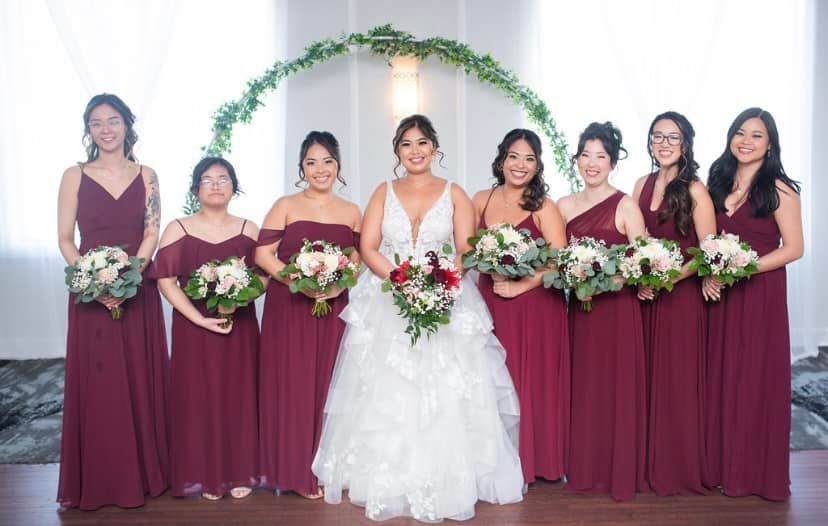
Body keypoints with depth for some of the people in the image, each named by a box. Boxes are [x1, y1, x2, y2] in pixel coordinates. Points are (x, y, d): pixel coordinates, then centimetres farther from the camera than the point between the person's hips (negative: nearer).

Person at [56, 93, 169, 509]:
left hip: (138, 292, 1)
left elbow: (152, 234, -3)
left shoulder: (146, 176, 6)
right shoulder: (75, 176, 3)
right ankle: (98, 481, 19)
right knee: (96, 384, 4)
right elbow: (65, 240, -1)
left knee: (141, 381, 7)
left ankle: (143, 473, 22)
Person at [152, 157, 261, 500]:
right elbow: (166, 281, -5)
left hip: (241, 326, 1)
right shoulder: (177, 229, 1)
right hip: (194, 328, -1)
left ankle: (240, 472, 20)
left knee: (239, 396, 6)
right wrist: (201, 319, -14)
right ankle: (206, 476, 18)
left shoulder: (248, 230, 5)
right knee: (199, 397, 3)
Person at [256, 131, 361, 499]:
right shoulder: (286, 206, 2)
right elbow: (263, 255, -5)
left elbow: (359, 262, 10)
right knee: (293, 385, 1)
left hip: (334, 310, 3)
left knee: (328, 384, 6)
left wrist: (339, 286, -10)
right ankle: (298, 472, 15)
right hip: (288, 307, -2)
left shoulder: (352, 213, 11)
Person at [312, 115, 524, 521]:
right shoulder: (384, 193, 12)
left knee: (445, 394, -4)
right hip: (388, 299, 1)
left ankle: (446, 482, 8)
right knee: (386, 394, -1)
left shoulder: (455, 194, 9)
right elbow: (368, 248, 2)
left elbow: (467, 251, 0)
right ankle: (387, 482, 11)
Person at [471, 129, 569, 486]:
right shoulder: (481, 201, 7)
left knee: (531, 382, 3)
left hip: (535, 305, -3)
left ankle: (530, 462, 19)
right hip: (490, 302, 3)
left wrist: (519, 286, -15)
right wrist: (491, 270, -7)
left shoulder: (544, 208, -3)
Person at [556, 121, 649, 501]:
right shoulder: (565, 206, 8)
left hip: (617, 309, -4)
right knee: (581, 387, 10)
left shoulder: (626, 206, -5)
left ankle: (620, 472, 17)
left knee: (617, 387, 2)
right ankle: (583, 468, 24)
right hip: (578, 308, 4)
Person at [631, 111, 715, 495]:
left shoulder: (694, 191, -8)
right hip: (644, 296, 5)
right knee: (648, 379, 10)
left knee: (678, 382, 3)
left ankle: (681, 468, 20)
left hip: (681, 296, -5)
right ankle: (651, 464, 24)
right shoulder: (643, 185, 9)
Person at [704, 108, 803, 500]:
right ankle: (722, 464, 22)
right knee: (721, 376, 8)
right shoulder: (718, 184, 9)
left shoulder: (779, 190, -7)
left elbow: (793, 248, -10)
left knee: (755, 378, 2)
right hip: (720, 293, 5)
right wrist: (708, 274, -3)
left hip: (760, 292, -5)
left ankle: (757, 471, 18)